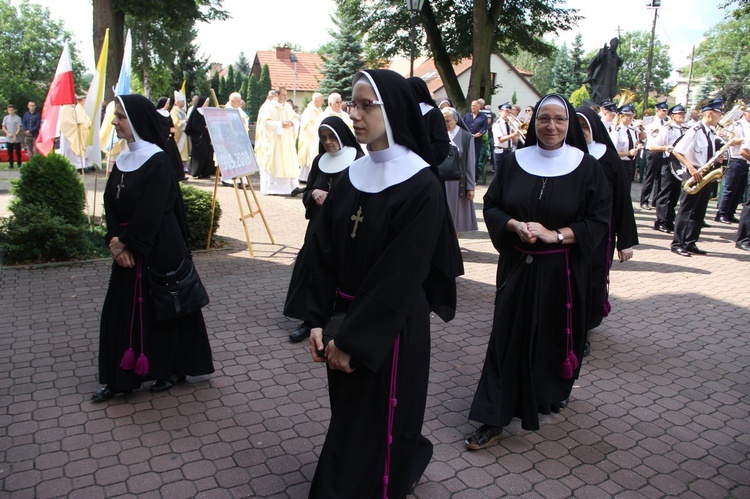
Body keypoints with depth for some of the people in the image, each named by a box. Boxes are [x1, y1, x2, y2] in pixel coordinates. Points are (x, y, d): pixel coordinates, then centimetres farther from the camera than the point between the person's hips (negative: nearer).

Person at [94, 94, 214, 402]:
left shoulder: (158, 161, -15)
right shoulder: (122, 160, 9)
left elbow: (151, 211, -19)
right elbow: (110, 203, 6)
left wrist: (124, 241, -12)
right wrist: (116, 241, -7)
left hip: (158, 249, -8)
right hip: (128, 249, 8)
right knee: (121, 310, 10)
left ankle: (172, 369, 23)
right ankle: (120, 378, 21)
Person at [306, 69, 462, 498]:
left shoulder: (422, 185, -16)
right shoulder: (353, 176, 4)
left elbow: (400, 275, -19)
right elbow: (324, 251, 3)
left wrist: (353, 341, -17)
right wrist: (319, 320, -4)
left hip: (392, 329, -7)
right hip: (346, 319, 7)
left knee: (376, 425, 7)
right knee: (349, 417, 21)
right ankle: (411, 457, 47)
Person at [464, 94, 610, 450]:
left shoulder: (586, 166, -4)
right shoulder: (515, 161, 1)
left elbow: (599, 220, -4)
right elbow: (491, 205, 5)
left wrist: (555, 234, -17)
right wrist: (515, 225, -15)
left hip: (561, 271, -1)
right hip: (517, 266, 1)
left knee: (556, 334, 13)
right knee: (508, 337, 0)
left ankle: (554, 393, 42)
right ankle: (494, 419, 7)